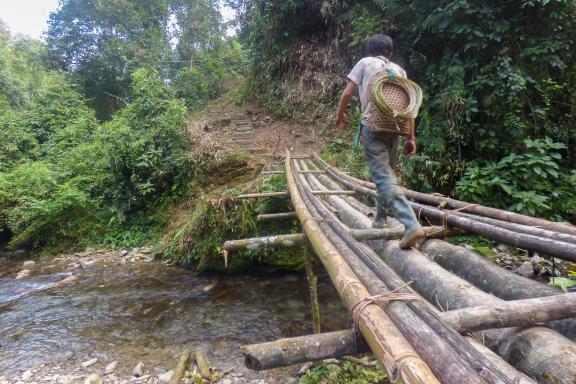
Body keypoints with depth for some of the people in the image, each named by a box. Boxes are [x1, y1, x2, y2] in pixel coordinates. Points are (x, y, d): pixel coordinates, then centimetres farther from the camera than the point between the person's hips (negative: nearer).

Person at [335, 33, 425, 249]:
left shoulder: (365, 63, 11)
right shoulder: (398, 69, 19)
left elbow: (347, 94, 3)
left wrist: (340, 114, 22)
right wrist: (411, 137, 13)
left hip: (373, 126, -5)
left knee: (383, 177, -11)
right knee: (386, 173, 19)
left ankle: (412, 225, -25)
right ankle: (380, 219, 31)